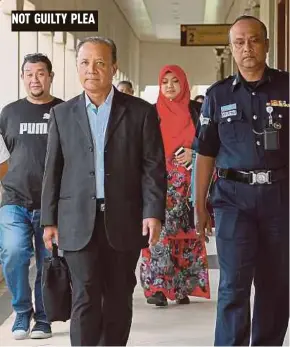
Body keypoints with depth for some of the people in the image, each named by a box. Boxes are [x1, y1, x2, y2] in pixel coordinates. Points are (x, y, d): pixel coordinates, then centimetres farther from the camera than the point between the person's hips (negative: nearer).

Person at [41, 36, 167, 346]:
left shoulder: (141, 112, 4)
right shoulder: (62, 114, 9)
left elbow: (153, 167, 0)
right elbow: (53, 170, 10)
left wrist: (153, 213, -10)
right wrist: (49, 220, 6)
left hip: (123, 220, 0)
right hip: (78, 222, 0)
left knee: (118, 300, 7)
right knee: (85, 298, -5)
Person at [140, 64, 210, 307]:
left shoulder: (194, 110, 8)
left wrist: (193, 152, -11)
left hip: (186, 181, 1)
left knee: (186, 232, 2)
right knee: (160, 229, -13)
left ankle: (183, 287, 10)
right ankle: (157, 287, -16)